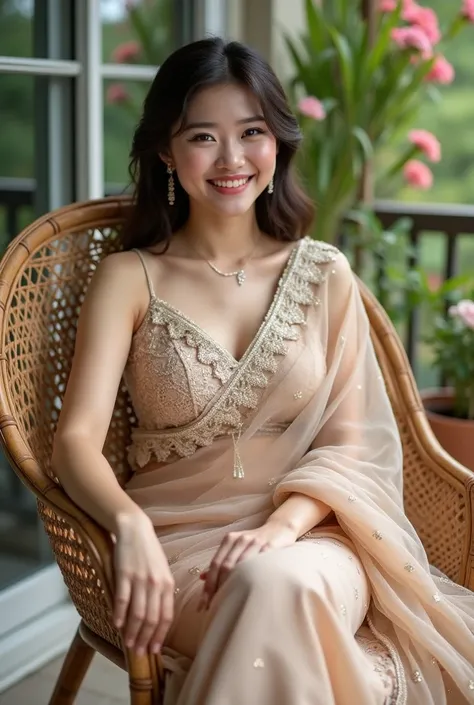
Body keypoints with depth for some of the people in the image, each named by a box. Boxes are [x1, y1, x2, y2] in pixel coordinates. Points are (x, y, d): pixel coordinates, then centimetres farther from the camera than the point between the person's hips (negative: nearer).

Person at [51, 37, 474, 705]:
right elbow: (77, 439, -9)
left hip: (309, 534, 1)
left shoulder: (325, 273, 8)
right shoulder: (130, 278, 3)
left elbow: (349, 442, 2)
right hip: (177, 543, 0)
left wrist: (282, 525, -18)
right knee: (271, 589, -33)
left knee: (287, 582, -35)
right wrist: (131, 524, -30)